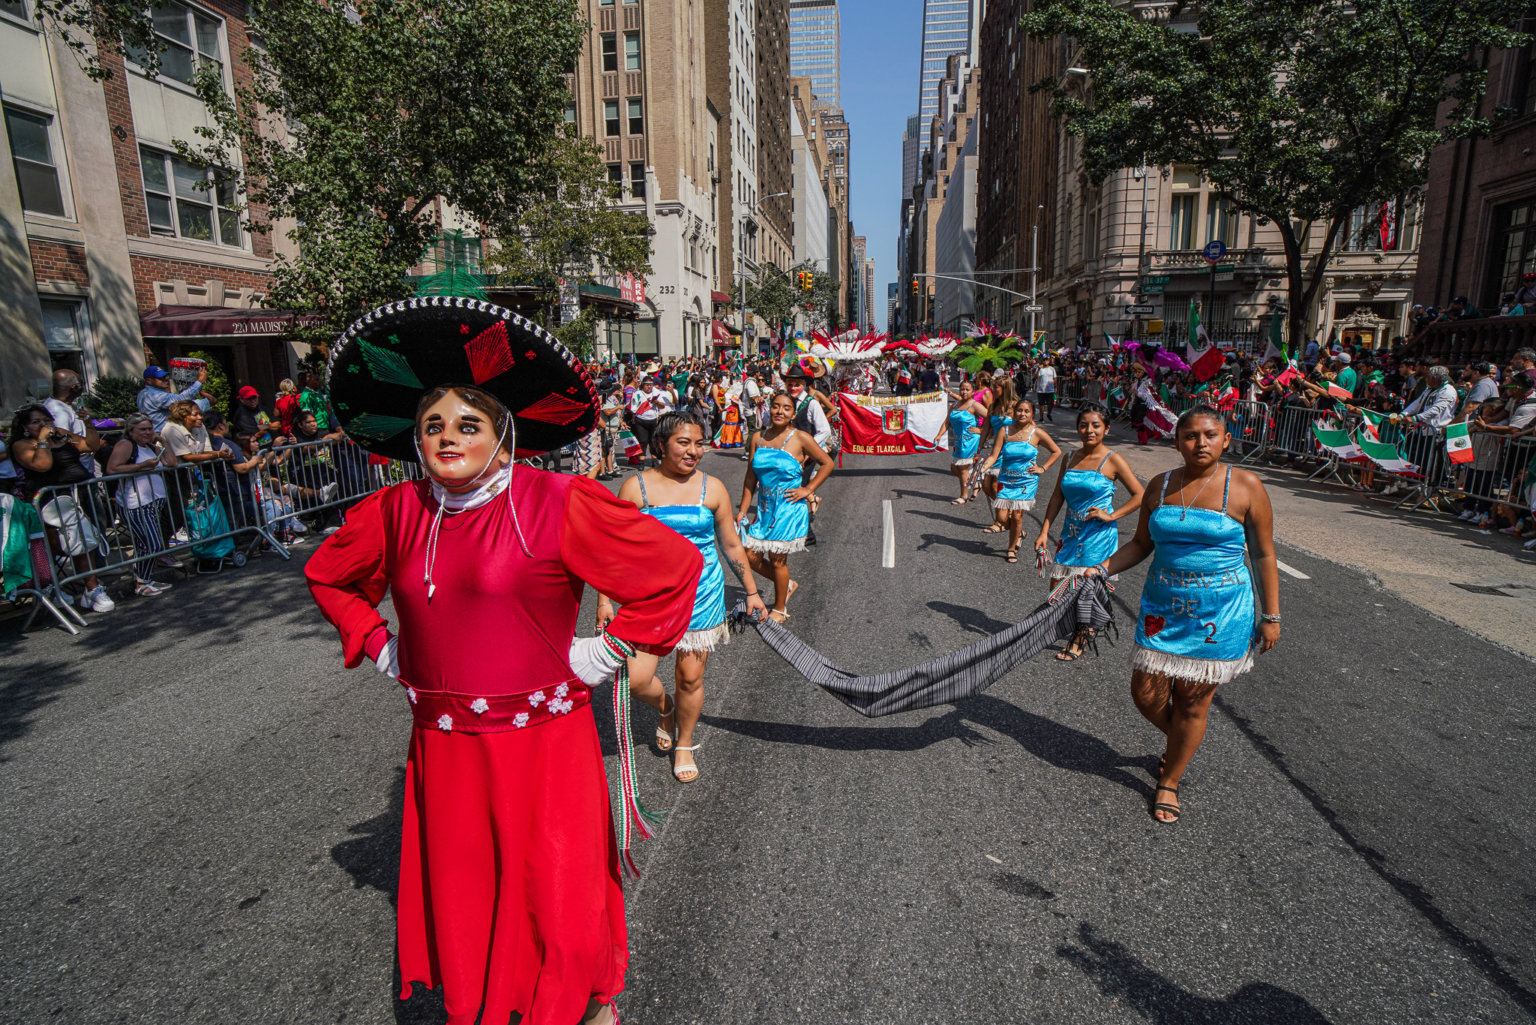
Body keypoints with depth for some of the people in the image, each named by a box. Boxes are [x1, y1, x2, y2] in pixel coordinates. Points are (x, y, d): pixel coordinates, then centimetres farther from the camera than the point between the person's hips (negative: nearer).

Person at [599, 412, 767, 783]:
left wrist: (751, 592, 11)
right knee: (633, 678, -6)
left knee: (690, 677, 7)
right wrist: (605, 600, -2)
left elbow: (731, 545, 9)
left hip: (701, 595, 1)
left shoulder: (712, 488, 0)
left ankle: (684, 744, 35)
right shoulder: (636, 487, -4)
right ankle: (664, 709, 31)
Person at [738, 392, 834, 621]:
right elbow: (750, 478, 8)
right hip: (764, 507, 5)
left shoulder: (800, 438, -7)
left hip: (789, 509, -5)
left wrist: (807, 490, -6)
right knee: (751, 556, 5)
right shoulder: (758, 438, 5)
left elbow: (827, 463, 1)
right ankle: (787, 585, 32)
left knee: (777, 559, 3)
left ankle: (779, 610, 24)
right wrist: (743, 511, 6)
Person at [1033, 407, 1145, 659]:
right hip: (1071, 533, 5)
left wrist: (1111, 516, -13)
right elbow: (1057, 496, 10)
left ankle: (1080, 639, 21)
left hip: (1099, 535, -5)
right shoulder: (1070, 458, 8)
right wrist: (1044, 531, 6)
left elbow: (1140, 495, -5)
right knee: (1057, 593, 5)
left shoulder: (1112, 460, -7)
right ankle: (1087, 627, 28)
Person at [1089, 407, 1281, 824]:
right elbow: (1141, 544, 10)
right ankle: (1183, 738, 40)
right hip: (1162, 605, 3)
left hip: (1220, 612, -3)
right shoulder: (1160, 485, 3)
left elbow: (1263, 555, -2)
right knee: (1146, 694, 4)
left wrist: (1271, 616, -2)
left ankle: (1169, 782, 28)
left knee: (1192, 703, 6)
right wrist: (1101, 569, -6)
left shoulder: (1246, 487, -7)